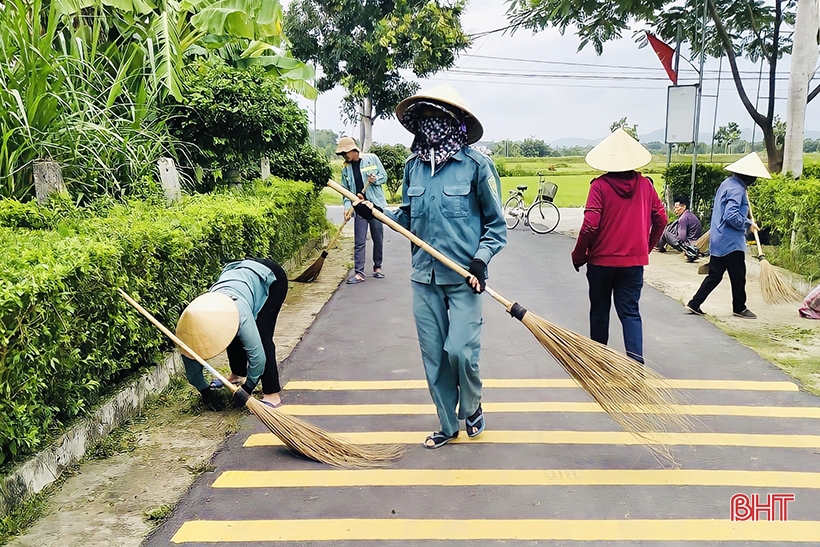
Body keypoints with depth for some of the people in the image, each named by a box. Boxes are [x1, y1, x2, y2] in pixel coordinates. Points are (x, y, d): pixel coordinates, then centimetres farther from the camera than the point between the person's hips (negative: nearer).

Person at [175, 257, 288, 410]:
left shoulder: (241, 316, -39)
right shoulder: (199, 318, -21)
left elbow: (257, 355, -33)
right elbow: (190, 357, -10)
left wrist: (247, 389, -20)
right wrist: (204, 390, -7)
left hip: (270, 278, -6)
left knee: (262, 336, -17)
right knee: (233, 335, 3)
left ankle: (273, 394, -14)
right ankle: (238, 374, 28)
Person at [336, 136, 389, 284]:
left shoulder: (372, 159, -2)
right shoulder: (345, 168, 5)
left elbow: (384, 176, 4)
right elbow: (346, 190, 6)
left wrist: (375, 179, -17)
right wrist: (347, 206, -8)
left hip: (376, 205, -1)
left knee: (378, 239, 8)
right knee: (359, 242, -3)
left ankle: (377, 267, 24)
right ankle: (359, 273, -2)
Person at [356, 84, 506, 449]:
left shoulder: (476, 165, -7)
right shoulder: (413, 165, 6)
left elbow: (496, 224, -2)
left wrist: (481, 259, -14)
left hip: (464, 278, -4)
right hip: (424, 278, 5)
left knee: (461, 351, -9)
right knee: (433, 356, 10)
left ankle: (472, 408, 23)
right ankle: (447, 425, 28)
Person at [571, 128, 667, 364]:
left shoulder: (600, 185, -12)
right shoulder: (645, 184, 0)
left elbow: (590, 225, -16)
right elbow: (661, 219, 6)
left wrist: (578, 255, -3)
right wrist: (647, 246, 20)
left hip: (601, 260, -2)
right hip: (635, 260, 2)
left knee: (599, 311, 13)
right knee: (630, 311, 6)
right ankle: (636, 359, -9)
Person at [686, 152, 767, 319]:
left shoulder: (727, 183, 11)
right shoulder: (737, 189, -18)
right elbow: (731, 216, -26)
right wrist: (747, 224, -13)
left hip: (718, 241, 9)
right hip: (731, 242, -9)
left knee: (714, 275, 12)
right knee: (738, 276, 6)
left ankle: (694, 304, 9)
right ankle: (739, 308, 19)